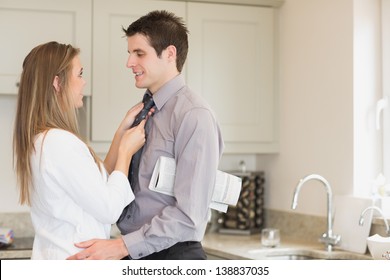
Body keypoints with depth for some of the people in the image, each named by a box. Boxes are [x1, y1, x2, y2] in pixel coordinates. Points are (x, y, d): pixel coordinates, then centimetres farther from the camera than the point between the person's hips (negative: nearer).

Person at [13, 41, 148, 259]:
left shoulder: (38, 139, 7)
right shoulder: (60, 142, -22)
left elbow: (99, 182, 10)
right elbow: (109, 210, -17)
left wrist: (122, 131, 8)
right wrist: (126, 151, -6)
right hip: (75, 261, -9)